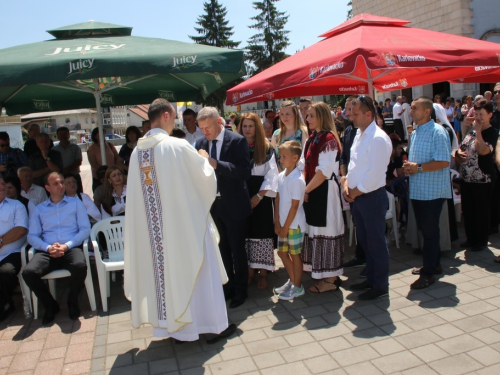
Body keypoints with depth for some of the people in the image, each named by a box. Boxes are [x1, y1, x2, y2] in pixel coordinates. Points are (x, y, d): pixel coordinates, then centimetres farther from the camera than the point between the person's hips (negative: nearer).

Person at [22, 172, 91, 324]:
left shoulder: (75, 203, 15)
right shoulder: (39, 209, 19)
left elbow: (85, 229, 4)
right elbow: (32, 236, 8)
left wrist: (67, 246, -11)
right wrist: (48, 248, -12)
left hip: (71, 248, -1)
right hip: (47, 251, 2)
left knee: (80, 266, -35)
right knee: (28, 272, -29)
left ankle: (72, 302, -4)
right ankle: (50, 305, -2)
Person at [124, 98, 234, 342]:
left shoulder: (138, 151, 3)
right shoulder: (178, 146, -16)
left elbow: (135, 195, 9)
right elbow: (206, 176, -7)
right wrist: (204, 161, 14)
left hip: (153, 228, 6)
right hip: (185, 222, -6)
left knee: (165, 271, 15)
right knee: (196, 272, 7)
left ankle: (176, 326, 28)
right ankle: (213, 324, 20)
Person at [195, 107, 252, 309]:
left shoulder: (237, 141, -11)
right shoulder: (200, 143, 4)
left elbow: (245, 172, -20)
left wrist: (216, 164, -28)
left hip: (233, 205, -5)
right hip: (212, 204, 5)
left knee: (237, 250, 8)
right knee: (222, 249, 16)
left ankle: (240, 290, 26)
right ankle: (228, 287, 33)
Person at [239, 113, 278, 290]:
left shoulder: (266, 148, 2)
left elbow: (271, 175, -4)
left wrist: (259, 195, -12)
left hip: (261, 196, -2)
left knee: (261, 232, 0)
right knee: (245, 232, 5)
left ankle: (263, 273, 10)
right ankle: (249, 271, 16)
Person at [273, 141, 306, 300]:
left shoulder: (297, 179, -19)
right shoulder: (281, 176, 3)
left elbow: (294, 206, -18)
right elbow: (278, 200, 6)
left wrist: (286, 227, -14)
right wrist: (277, 223, 2)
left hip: (294, 224, -7)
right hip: (283, 223, 7)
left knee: (295, 254, 5)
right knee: (282, 252, 16)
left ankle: (298, 287, 21)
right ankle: (292, 281, 35)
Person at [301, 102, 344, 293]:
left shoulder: (329, 138, -13)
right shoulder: (311, 139, 13)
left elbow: (324, 171, -19)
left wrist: (306, 190, -15)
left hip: (325, 191, -8)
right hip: (311, 191, 9)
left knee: (326, 230, -1)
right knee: (315, 230, 14)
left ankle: (331, 278, 10)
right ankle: (319, 270, 28)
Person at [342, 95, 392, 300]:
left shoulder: (378, 139, -18)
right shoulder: (359, 134, 11)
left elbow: (374, 175, -22)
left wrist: (355, 192, -11)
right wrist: (346, 183, 1)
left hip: (372, 197, -9)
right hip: (357, 197, 9)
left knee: (376, 243, 4)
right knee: (364, 241, 18)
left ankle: (380, 285, 19)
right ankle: (371, 279, 34)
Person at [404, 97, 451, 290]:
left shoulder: (437, 132, -14)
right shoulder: (415, 133, 13)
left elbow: (443, 162, -21)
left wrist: (419, 168, -20)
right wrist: (409, 166, 1)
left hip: (432, 191, -8)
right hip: (417, 190, 9)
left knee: (429, 231, -1)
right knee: (424, 229, 17)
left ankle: (428, 273, 9)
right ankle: (433, 263, 34)